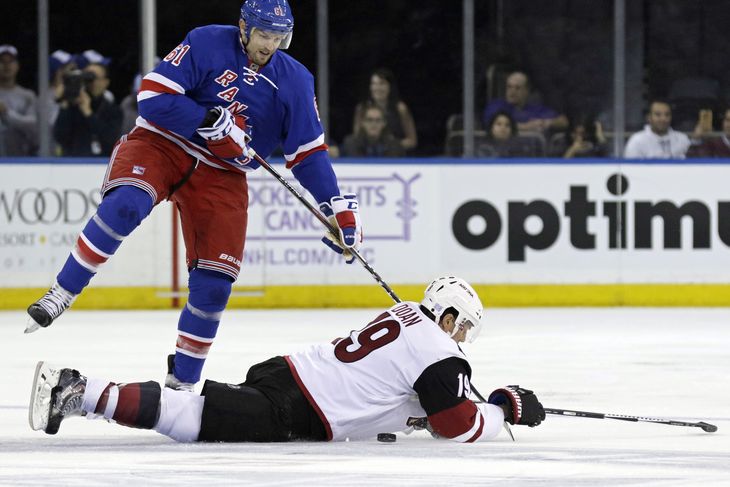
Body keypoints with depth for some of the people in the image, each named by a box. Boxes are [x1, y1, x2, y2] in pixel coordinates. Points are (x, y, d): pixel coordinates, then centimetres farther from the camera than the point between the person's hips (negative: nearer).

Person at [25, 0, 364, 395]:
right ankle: (60, 295, -22)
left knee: (214, 281, -6)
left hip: (221, 175, 4)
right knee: (125, 205, -35)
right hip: (162, 144, -4)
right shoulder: (207, 44, -11)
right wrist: (213, 122, -26)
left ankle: (182, 382, 10)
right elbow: (152, 96, -18)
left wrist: (337, 206, -2)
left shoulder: (295, 81, 1)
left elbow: (309, 152, 6)